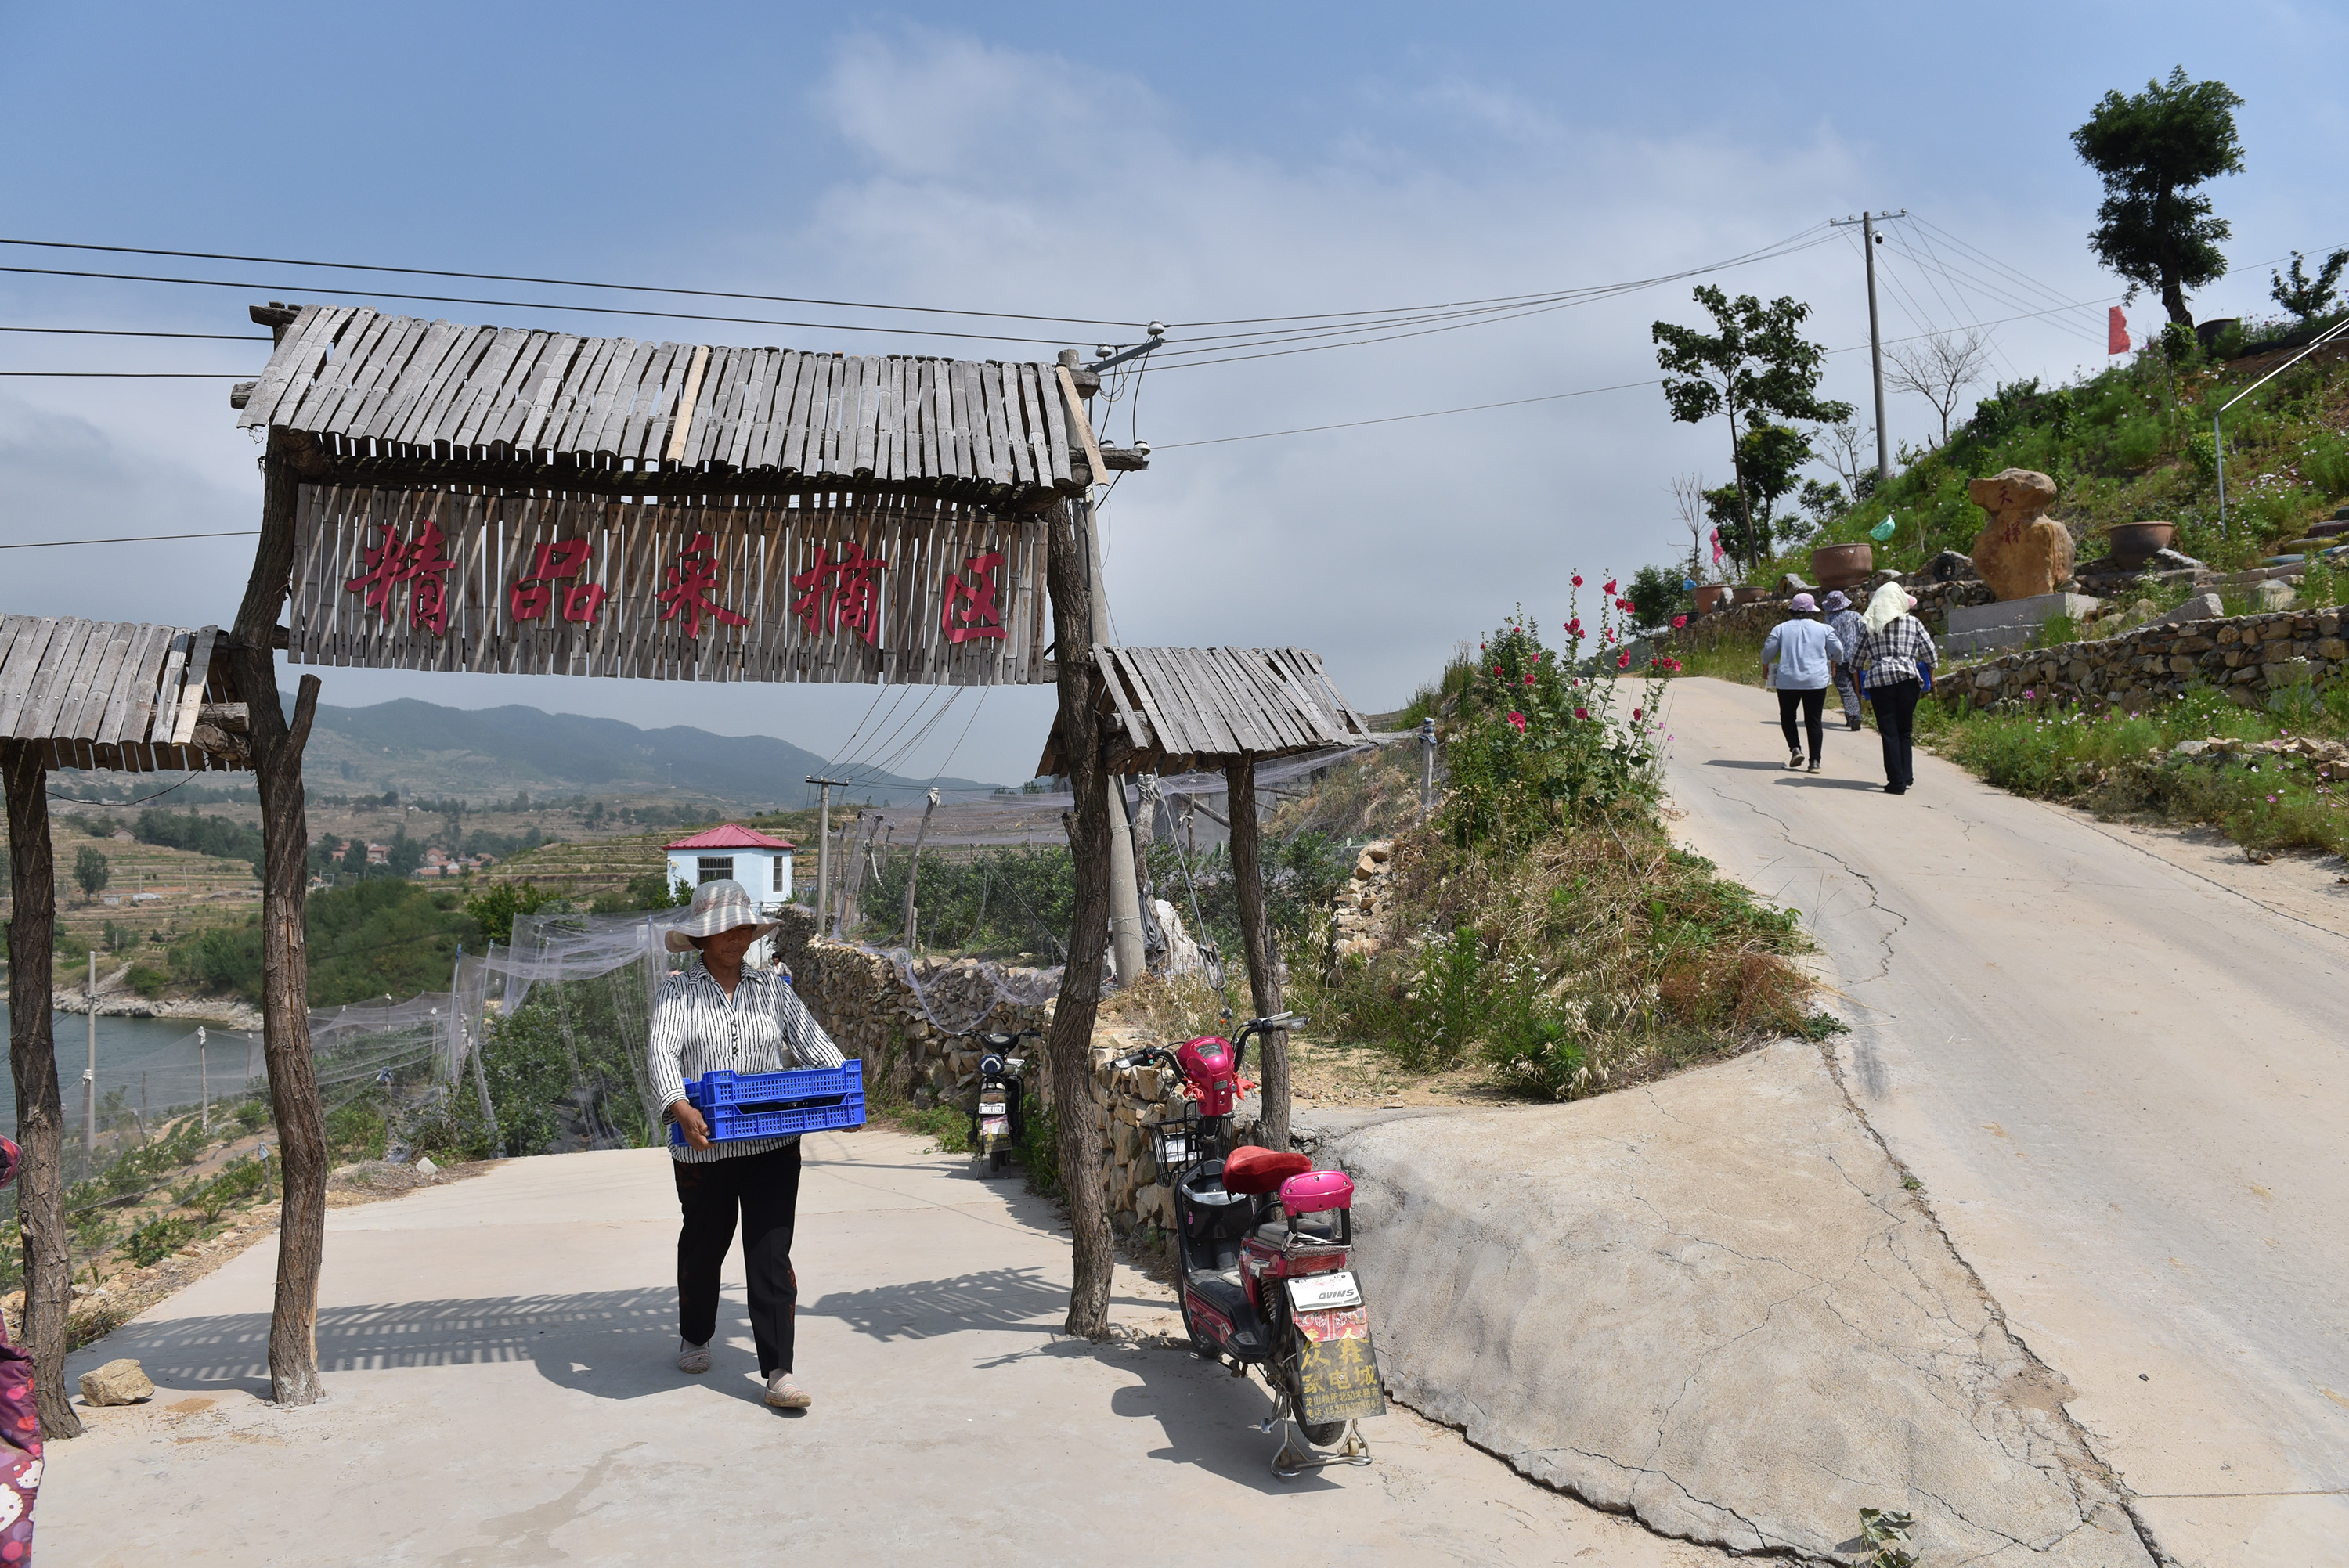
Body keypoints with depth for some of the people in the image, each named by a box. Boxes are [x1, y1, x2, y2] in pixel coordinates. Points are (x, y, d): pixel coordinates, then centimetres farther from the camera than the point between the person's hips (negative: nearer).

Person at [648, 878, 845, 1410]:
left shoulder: (772, 986, 8)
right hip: (704, 1146, -1)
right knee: (704, 1244, 17)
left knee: (770, 1253, -4)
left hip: (773, 1144, 1)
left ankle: (778, 1373, -2)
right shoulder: (678, 990, -1)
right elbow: (662, 1051, -14)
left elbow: (813, 1043, 4)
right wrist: (680, 1108, -32)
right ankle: (695, 1338, 43)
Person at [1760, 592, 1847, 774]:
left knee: (1787, 716, 17)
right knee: (1813, 721, 5)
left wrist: (1767, 663, 25)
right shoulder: (1823, 629, 3)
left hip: (1788, 681, 0)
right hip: (1816, 681, 0)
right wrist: (1835, 660, 30)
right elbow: (1838, 652, 8)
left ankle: (1795, 748, -3)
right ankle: (1815, 761, 0)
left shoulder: (1780, 629, 2)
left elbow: (1767, 655, 2)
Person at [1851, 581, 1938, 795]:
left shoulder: (1868, 625, 6)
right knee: (1905, 731, 14)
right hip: (1908, 679, 1)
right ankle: (1907, 775, 12)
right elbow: (1929, 653, 9)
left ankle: (1897, 781, -2)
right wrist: (1931, 678, 21)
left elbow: (1857, 658, 10)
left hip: (1879, 681, -1)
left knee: (1889, 732, 1)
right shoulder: (1913, 623, 7)